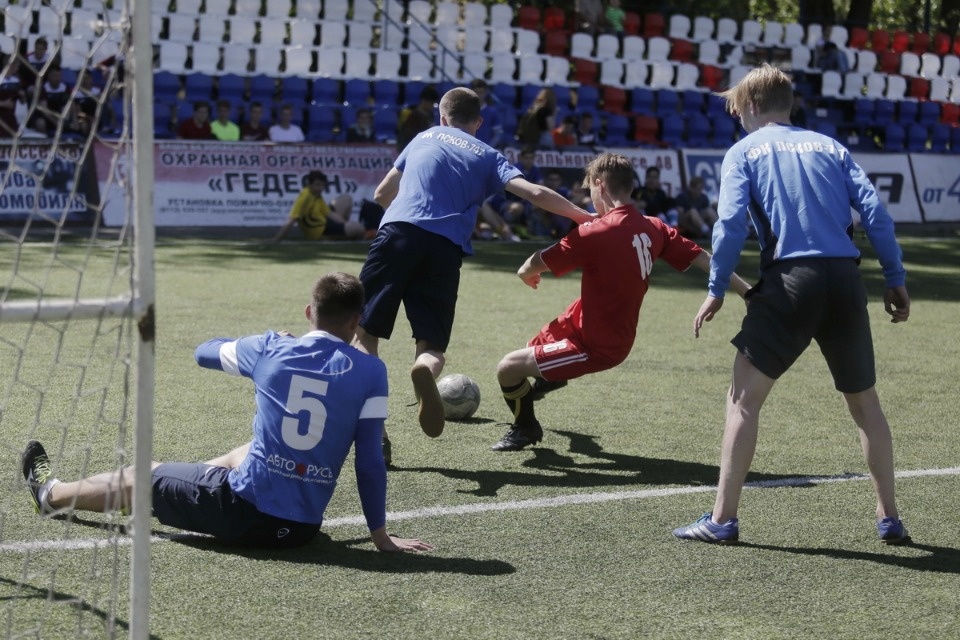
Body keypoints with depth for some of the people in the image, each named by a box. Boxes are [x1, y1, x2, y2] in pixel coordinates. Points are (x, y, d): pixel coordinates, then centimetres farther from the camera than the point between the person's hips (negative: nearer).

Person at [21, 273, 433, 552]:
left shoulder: (269, 349, -4)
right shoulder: (370, 373, -8)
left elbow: (205, 352, 18)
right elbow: (369, 462, -8)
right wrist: (381, 536, 2)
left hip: (243, 511, -3)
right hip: (302, 529, 3)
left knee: (144, 475, 24)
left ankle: (51, 495, 49)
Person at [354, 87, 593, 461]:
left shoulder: (425, 138, 26)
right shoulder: (487, 157, 22)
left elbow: (381, 195, 32)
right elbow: (535, 194, 7)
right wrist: (587, 218, 16)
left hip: (398, 234, 0)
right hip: (446, 249, 0)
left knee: (365, 334, 5)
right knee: (432, 344, 8)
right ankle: (426, 368, -32)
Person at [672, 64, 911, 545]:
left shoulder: (744, 152, 8)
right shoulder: (828, 146, 18)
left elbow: (731, 223, -5)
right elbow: (873, 211, 7)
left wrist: (716, 290, 0)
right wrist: (895, 279, 9)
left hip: (790, 280, -4)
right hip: (845, 280, 4)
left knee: (744, 396, 4)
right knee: (865, 401, 18)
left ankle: (722, 519, -1)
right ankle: (889, 518, 22)